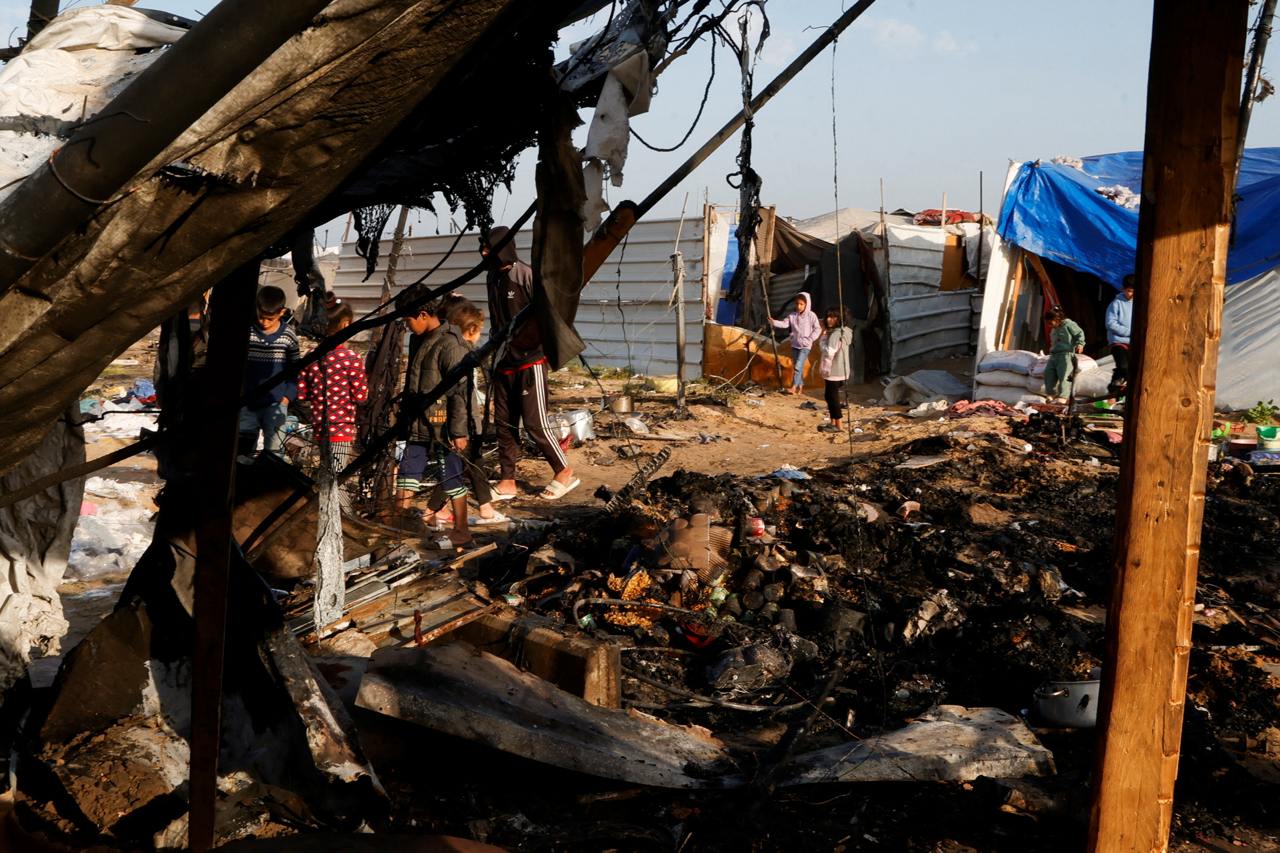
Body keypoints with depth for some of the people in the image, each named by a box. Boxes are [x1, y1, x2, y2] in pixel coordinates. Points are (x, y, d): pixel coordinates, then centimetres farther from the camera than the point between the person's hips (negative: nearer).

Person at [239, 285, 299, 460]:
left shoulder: (288, 335, -3)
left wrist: (288, 396, -2)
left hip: (276, 405, -1)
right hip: (247, 404, 1)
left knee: (273, 455, 1)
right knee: (243, 453, 7)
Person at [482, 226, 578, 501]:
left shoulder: (526, 275, -12)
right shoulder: (494, 277, 11)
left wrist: (521, 343, -18)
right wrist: (494, 359, 17)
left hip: (529, 362, -7)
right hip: (504, 362, 8)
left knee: (534, 422, -5)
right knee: (503, 423, 7)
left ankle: (564, 473, 10)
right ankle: (507, 481, 14)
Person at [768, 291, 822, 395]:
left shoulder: (811, 315, -8)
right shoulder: (792, 315, 4)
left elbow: (818, 329, -5)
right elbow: (784, 324, -5)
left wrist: (810, 339, -12)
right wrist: (774, 322, -23)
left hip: (805, 346, -5)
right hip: (794, 344, 5)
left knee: (798, 366, -14)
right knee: (798, 366, 11)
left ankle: (794, 387, -15)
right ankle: (801, 386, 21)